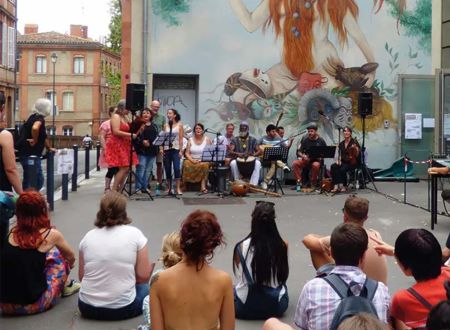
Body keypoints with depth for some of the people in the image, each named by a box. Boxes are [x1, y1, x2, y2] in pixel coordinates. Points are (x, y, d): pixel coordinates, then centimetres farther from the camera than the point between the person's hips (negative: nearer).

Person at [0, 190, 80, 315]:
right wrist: (69, 264, 37)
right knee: (61, 258, 17)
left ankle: (65, 284, 37)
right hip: (32, 305, -4)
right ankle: (66, 285, 40)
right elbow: (71, 258, 14)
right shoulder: (51, 234, -7)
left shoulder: (13, 232, 3)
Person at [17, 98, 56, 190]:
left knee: (28, 180, 17)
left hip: (25, 154, 10)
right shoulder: (39, 118, -13)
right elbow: (35, 128, -38)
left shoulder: (34, 117, 16)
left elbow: (43, 136, 28)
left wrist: (49, 148, 35)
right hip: (30, 154, -10)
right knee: (38, 180, -7)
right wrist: (35, 140, -22)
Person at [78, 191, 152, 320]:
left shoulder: (88, 236, 0)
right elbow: (144, 277, -6)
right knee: (145, 288, 26)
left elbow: (82, 276, 7)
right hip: (123, 308, -4)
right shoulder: (134, 233, -8)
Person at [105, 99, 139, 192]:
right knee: (123, 168, -14)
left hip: (124, 146, 9)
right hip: (117, 145, -9)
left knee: (126, 168, 4)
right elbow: (116, 132, -20)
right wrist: (130, 135, -20)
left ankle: (120, 190, 9)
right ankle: (113, 190, -9)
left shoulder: (125, 117, 17)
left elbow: (128, 130, 21)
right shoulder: (116, 116, -9)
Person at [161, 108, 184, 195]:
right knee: (167, 169, 4)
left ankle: (178, 188, -10)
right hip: (166, 149, 3)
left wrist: (181, 150, -7)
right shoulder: (166, 125, 10)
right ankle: (169, 188, 13)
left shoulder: (179, 125, 3)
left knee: (176, 168, -13)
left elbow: (181, 139, 0)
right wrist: (161, 148, -4)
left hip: (175, 149, -3)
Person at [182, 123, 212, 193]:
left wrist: (201, 160, -14)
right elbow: (187, 153, 6)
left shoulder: (207, 139, 5)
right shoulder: (191, 140, 11)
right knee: (186, 164, -31)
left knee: (204, 165, -35)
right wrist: (192, 159, -14)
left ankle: (203, 186, -36)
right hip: (192, 160, 1)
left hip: (204, 161, -1)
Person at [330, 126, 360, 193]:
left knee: (343, 169, -33)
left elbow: (357, 155, -9)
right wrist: (339, 160, 0)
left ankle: (344, 186, -14)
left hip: (352, 162, -5)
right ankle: (336, 186, -32)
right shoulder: (341, 144, 12)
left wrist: (355, 148, -27)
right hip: (343, 162, 5)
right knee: (333, 167, -25)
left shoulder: (354, 142, -5)